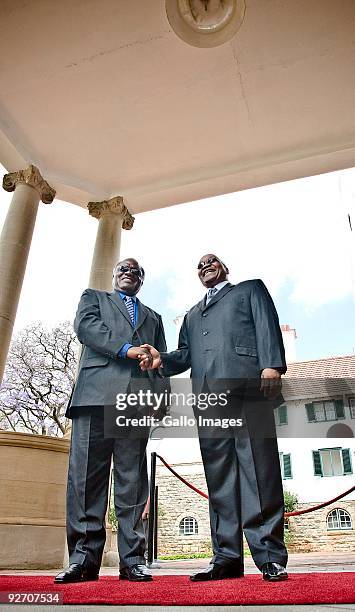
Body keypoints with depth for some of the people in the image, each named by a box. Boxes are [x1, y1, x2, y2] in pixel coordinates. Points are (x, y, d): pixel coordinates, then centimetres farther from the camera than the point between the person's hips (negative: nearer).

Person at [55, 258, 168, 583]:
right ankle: (84, 557, -1)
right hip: (97, 393, -2)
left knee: (132, 480, 0)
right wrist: (126, 349, -11)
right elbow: (85, 326, 2)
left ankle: (132, 559, 4)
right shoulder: (94, 297, 24)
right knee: (87, 476, -7)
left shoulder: (153, 317, 31)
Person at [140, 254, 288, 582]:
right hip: (207, 395, 5)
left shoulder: (250, 290, 22)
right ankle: (227, 558, 5)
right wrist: (162, 359, -1)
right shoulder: (192, 315, 34)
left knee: (259, 472, -8)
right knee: (219, 478, 1)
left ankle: (271, 557, -2)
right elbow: (185, 354, 21)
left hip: (247, 386, -4)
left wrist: (272, 365, -12)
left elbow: (267, 325, 5)